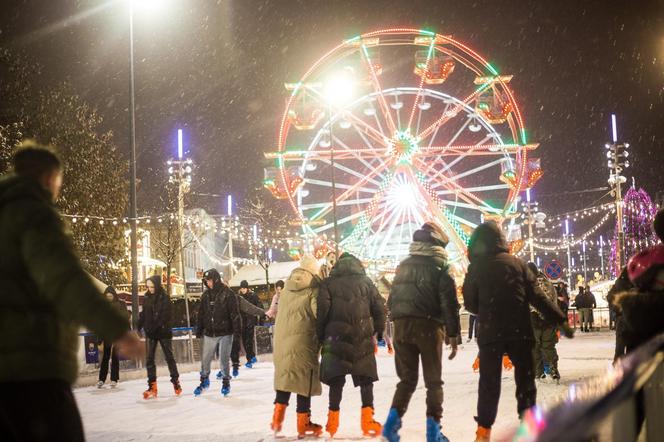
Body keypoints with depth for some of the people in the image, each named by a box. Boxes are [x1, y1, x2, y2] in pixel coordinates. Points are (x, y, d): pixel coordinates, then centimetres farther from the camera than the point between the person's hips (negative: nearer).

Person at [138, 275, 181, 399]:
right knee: (149, 359, 1)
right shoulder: (146, 298, 5)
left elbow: (165, 316, -15)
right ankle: (152, 387, 3)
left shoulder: (164, 298, -9)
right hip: (150, 333, 4)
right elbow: (143, 315, 10)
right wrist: (139, 326, -2)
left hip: (163, 332, -4)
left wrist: (155, 327, -23)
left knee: (169, 357, 5)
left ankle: (176, 382, 18)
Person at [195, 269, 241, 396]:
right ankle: (204, 380, 28)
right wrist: (199, 331, 11)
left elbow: (235, 313, -11)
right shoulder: (206, 295, 7)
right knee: (205, 359, 10)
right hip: (209, 333, 5)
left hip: (225, 333, -4)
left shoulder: (228, 294, -9)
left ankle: (226, 382, 18)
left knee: (224, 359, 1)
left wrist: (237, 329, -14)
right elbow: (201, 314, 12)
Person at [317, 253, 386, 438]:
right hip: (363, 339, 0)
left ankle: (333, 421, 8)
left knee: (336, 380, 7)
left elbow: (321, 311, -4)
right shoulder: (366, 282, 8)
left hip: (336, 339, 0)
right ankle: (367, 418, -2)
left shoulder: (329, 283, 3)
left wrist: (321, 336, 5)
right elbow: (379, 309, 4)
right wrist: (378, 331, 15)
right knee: (366, 378, 7)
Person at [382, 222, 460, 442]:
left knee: (407, 378, 12)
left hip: (402, 325, 4)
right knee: (433, 381, 5)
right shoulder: (440, 265, -1)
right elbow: (448, 302, -8)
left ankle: (393, 420, -4)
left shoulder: (403, 265, 16)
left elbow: (392, 299, 16)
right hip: (428, 326, -4)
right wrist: (453, 334, -5)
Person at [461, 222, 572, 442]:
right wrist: (559, 319, 1)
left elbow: (470, 303, 3)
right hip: (520, 332, 1)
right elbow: (536, 296, -1)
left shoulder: (476, 267, -1)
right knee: (525, 379, 9)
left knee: (489, 382, 8)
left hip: (490, 334, -1)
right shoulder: (516, 263, 4)